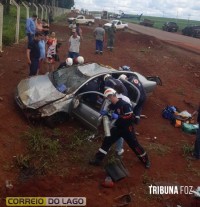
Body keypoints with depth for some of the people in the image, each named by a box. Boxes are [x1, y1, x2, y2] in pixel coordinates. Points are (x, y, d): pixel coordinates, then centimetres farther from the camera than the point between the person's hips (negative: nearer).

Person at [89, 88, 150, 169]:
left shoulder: (124, 104, -23)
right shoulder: (111, 105, 1)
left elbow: (131, 117, -27)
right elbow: (111, 116, 14)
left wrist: (118, 117, -33)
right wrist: (106, 113, -7)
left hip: (127, 129, -7)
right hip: (117, 128, 7)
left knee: (134, 145, 0)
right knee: (107, 141, 5)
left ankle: (145, 160, 19)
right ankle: (97, 159, 14)